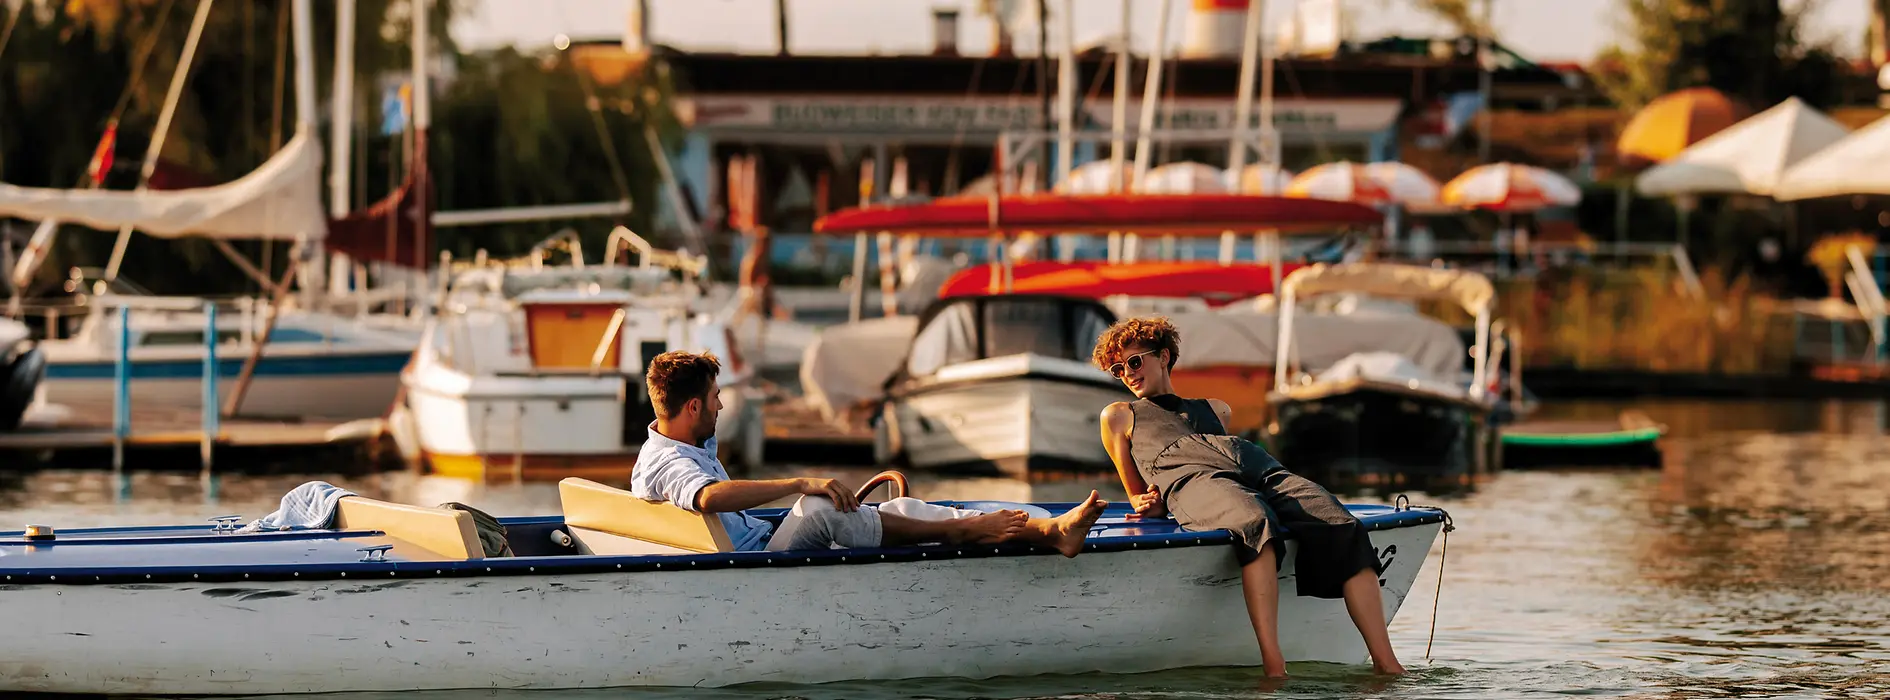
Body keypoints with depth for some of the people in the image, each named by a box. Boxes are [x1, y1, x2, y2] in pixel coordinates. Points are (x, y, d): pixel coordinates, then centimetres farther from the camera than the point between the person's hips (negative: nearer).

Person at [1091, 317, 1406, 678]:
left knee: (1345, 530, -25)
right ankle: (1274, 666, -57)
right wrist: (1148, 506, 4)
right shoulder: (1118, 416, 33)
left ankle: (1386, 665, -37)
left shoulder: (1215, 409, 41)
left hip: (1257, 467, 5)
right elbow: (1136, 493, 29)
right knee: (1254, 522, -43)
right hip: (1189, 480, -5)